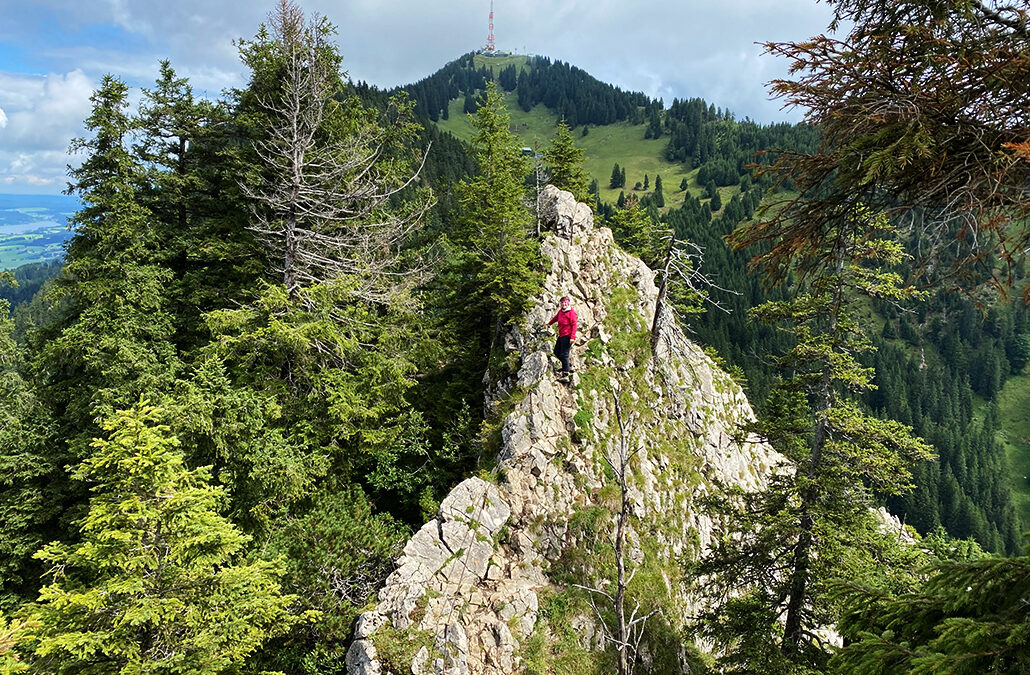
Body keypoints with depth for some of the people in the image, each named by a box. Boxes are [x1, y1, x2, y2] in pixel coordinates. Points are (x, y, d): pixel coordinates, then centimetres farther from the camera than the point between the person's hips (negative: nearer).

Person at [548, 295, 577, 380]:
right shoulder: (561, 311, 9)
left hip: (567, 336, -9)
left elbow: (574, 325, -16)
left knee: (564, 355, -7)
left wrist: (572, 337, -22)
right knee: (556, 352, 14)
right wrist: (549, 323, 47)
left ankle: (565, 373, -1)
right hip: (561, 335, 9)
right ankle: (566, 366, 29)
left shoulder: (571, 312, -14)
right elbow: (556, 317, 29)